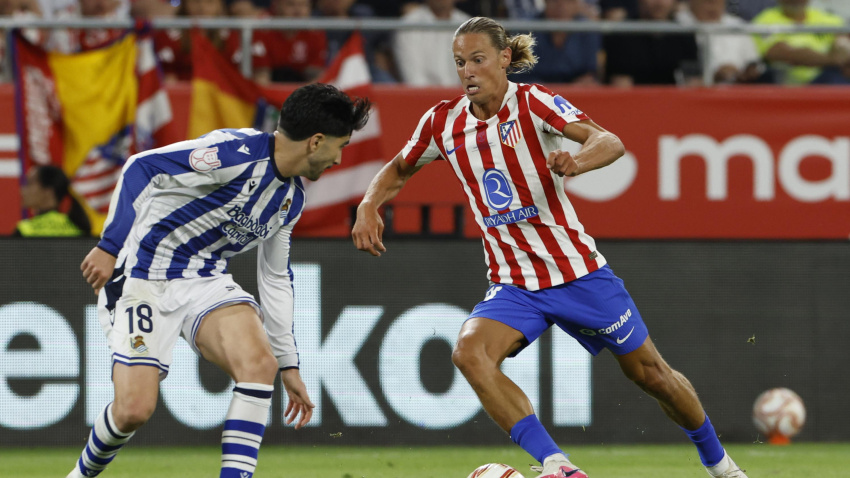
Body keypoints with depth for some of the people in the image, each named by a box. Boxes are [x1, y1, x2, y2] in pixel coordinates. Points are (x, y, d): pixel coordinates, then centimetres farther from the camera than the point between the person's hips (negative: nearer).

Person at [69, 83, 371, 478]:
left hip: (206, 280, 7)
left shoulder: (292, 198, 8)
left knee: (260, 363, -21)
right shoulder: (237, 153, -20)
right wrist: (110, 247, -25)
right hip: (144, 277, -7)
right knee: (134, 409, -15)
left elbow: (276, 277, 19)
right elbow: (141, 167, -21)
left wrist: (288, 363, 20)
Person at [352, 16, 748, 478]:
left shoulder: (531, 102, -11)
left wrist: (576, 162, -46)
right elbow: (398, 169, 18)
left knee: (648, 371, 7)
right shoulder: (443, 122, 0)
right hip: (513, 284, 3)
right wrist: (368, 206, -3)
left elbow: (609, 142, -24)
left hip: (577, 268, -3)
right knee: (469, 352, -28)